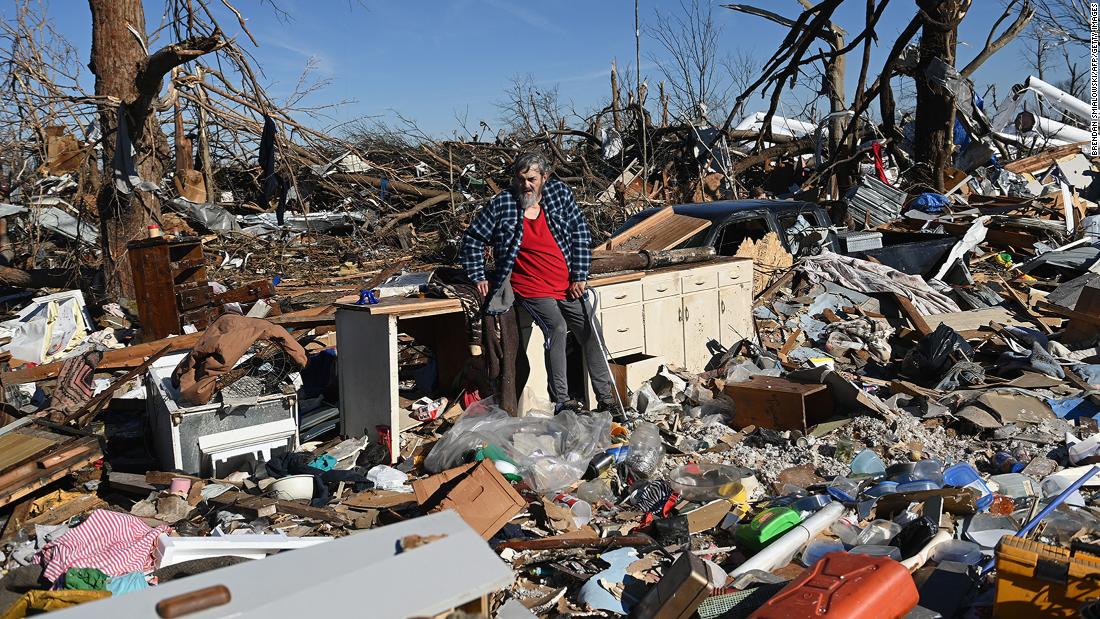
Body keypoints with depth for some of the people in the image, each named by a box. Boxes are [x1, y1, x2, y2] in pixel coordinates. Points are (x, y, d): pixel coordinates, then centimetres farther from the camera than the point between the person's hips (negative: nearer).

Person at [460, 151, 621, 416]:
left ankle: (606, 399, 14)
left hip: (567, 285, 4)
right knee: (557, 327, -26)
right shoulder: (501, 204, -5)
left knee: (590, 333, 1)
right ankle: (561, 401, -19)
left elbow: (581, 234, 4)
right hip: (530, 288, -4)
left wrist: (579, 276, -1)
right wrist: (478, 278, 0)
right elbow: (472, 239, 5)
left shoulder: (560, 193, 1)